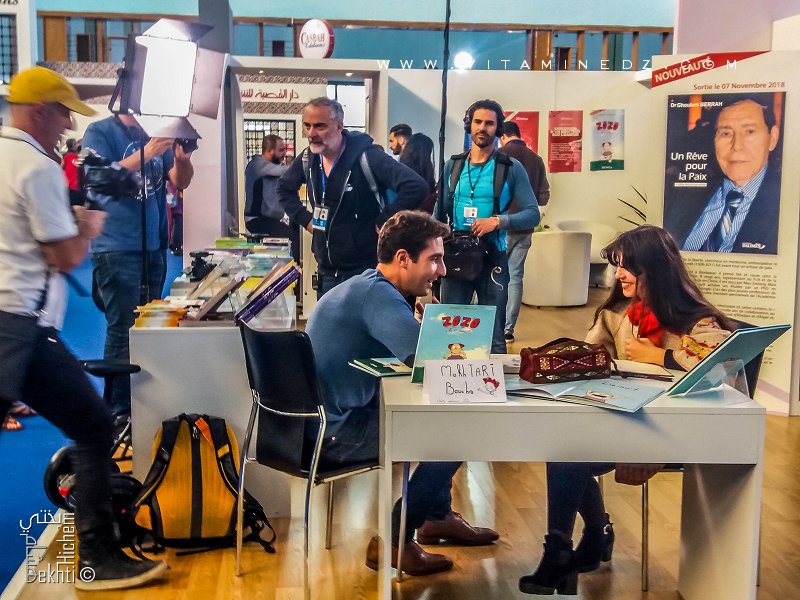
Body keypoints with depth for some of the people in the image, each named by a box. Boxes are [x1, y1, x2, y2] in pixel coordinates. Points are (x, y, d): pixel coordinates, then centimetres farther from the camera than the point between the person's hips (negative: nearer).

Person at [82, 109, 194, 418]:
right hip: (117, 249, -6)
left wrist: (182, 158, -13)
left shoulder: (157, 131, 10)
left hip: (154, 246, 6)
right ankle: (118, 411, 4)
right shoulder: (100, 132, -4)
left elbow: (180, 181, 8)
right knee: (123, 329, -5)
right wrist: (145, 154, -24)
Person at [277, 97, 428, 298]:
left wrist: (383, 222, -20)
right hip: (327, 272, 7)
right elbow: (284, 188, 24)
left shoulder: (366, 157, -19)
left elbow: (415, 187, -28)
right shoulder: (308, 158, 3)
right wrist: (304, 218, 10)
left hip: (365, 272, -7)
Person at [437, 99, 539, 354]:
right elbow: (441, 211, 13)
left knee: (493, 336, 2)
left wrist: (499, 221, -21)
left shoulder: (511, 168, -3)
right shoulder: (453, 165, 8)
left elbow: (533, 214, -6)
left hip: (493, 258, -3)